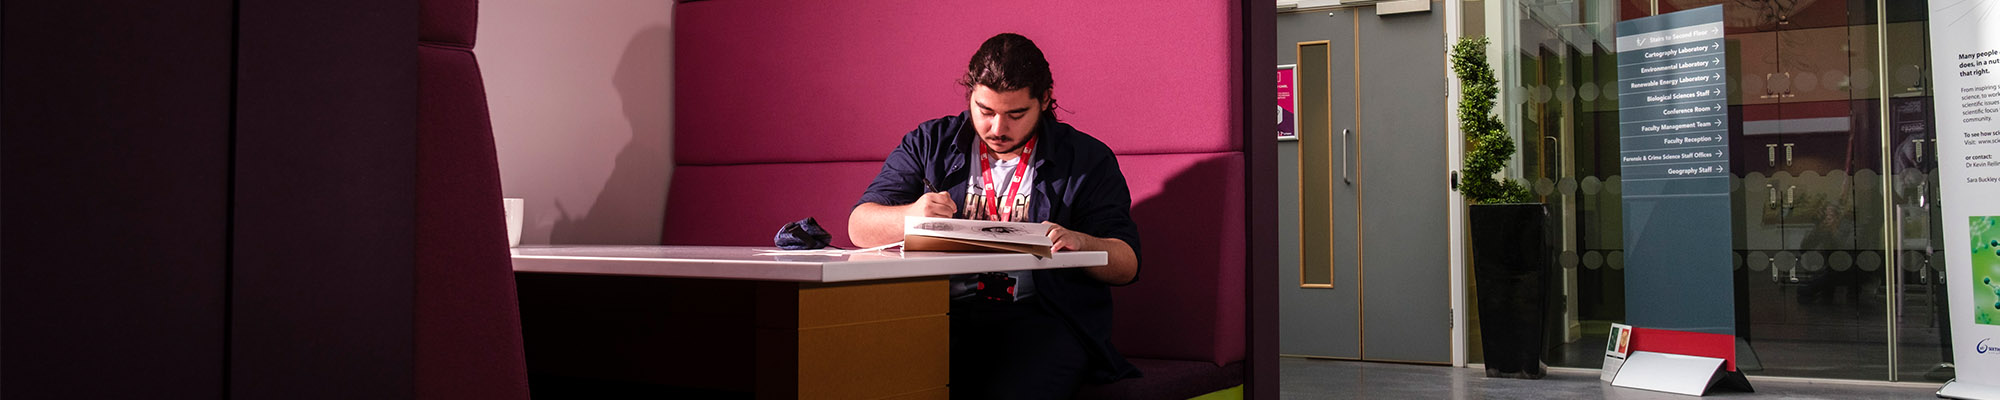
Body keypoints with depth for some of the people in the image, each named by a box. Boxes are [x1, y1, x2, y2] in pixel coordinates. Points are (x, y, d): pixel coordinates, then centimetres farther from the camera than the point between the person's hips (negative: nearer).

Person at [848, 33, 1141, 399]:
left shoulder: (1087, 159, 10)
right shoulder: (930, 143, 15)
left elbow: (1127, 265, 4)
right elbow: (859, 227, 7)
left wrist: (1080, 242, -18)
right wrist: (911, 216, -15)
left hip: (1037, 317, -1)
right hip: (945, 312, 1)